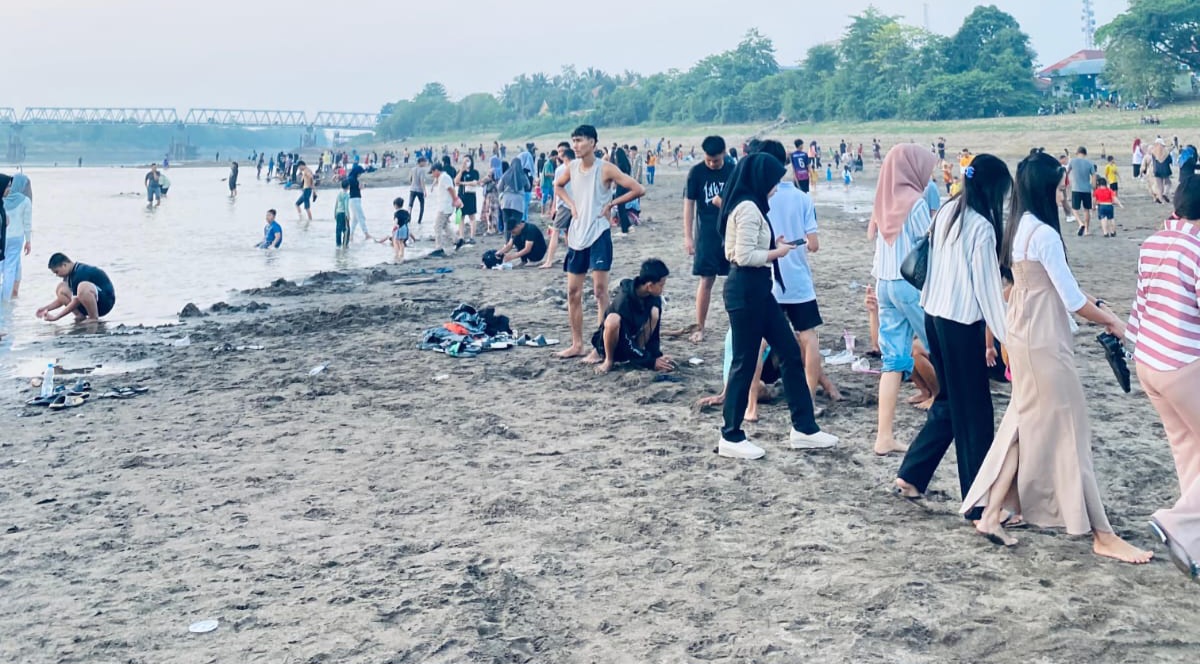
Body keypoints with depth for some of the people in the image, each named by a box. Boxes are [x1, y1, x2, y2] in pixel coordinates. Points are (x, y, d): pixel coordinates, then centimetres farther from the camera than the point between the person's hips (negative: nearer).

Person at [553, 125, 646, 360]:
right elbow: (558, 186, 26)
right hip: (576, 235, 6)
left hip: (598, 235, -6)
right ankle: (577, 344, 16)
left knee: (600, 290, -6)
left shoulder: (605, 169, -11)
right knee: (573, 292, 7)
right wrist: (571, 204, 9)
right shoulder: (572, 167, 5)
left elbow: (638, 190, -14)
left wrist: (611, 204, -9)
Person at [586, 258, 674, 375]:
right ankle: (608, 360, -14)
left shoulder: (654, 298, -13)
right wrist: (651, 361, -30)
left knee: (654, 311, -19)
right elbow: (626, 343, -30)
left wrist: (656, 356, -19)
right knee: (613, 319, -39)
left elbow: (655, 332, -7)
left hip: (632, 337, 5)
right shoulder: (624, 300, -31)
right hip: (608, 341, -5)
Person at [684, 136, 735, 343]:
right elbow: (689, 203, -2)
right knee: (706, 280, 0)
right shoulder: (696, 172, -4)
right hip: (706, 234, -2)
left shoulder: (733, 171, 1)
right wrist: (688, 236, -6)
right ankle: (700, 328, 9)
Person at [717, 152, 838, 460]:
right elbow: (744, 256, -22)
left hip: (757, 289, 11)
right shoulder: (749, 208, -17)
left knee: (790, 352, 12)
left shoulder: (749, 205, 15)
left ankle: (803, 428, 19)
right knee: (745, 361, -2)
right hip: (746, 290, -11)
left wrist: (773, 244, 7)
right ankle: (731, 437, 9)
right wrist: (778, 252, -8)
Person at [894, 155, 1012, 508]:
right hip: (961, 322, -8)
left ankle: (911, 475, 23)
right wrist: (1005, 335, -9)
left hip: (934, 316, 8)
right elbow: (986, 285, -14)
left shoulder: (947, 212, 8)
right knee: (974, 410, 2)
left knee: (950, 400, 19)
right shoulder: (981, 226, -15)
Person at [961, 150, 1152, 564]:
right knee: (1067, 429, -3)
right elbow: (1072, 300, -17)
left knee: (1027, 425, 15)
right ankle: (1102, 535, 6)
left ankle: (990, 514, 17)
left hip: (1023, 335, 9)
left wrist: (1094, 306, 12)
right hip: (1044, 341, -9)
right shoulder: (1044, 234, -20)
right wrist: (1112, 322, -3)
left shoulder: (1019, 228, 8)